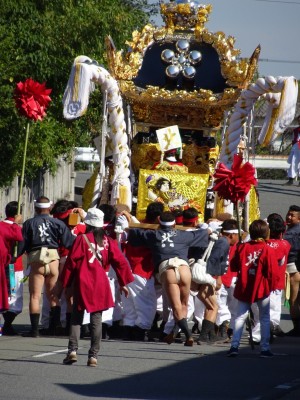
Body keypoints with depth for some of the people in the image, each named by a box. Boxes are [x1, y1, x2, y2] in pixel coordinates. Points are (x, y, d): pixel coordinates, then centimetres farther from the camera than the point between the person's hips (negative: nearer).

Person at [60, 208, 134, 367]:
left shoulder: (82, 239, -5)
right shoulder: (108, 241, 4)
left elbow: (72, 262, -5)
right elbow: (120, 262, 5)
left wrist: (64, 282, 2)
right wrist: (123, 283, 14)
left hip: (82, 283, -2)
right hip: (100, 284, 2)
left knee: (76, 317, 7)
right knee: (96, 319, 4)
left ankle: (73, 349, -5)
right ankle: (93, 355, 1)